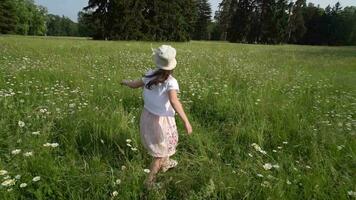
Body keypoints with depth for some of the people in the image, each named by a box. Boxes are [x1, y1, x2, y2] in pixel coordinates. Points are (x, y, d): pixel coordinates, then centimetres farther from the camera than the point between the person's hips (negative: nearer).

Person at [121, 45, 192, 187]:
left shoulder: (150, 74, -9)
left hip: (147, 115, 6)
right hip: (161, 120, -6)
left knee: (160, 145, 31)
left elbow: (134, 85, 5)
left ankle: (165, 164, 56)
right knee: (161, 150, 17)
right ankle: (150, 180, 28)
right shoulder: (171, 82, -25)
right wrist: (186, 121, -45)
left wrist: (125, 82, 27)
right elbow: (174, 101, -41)